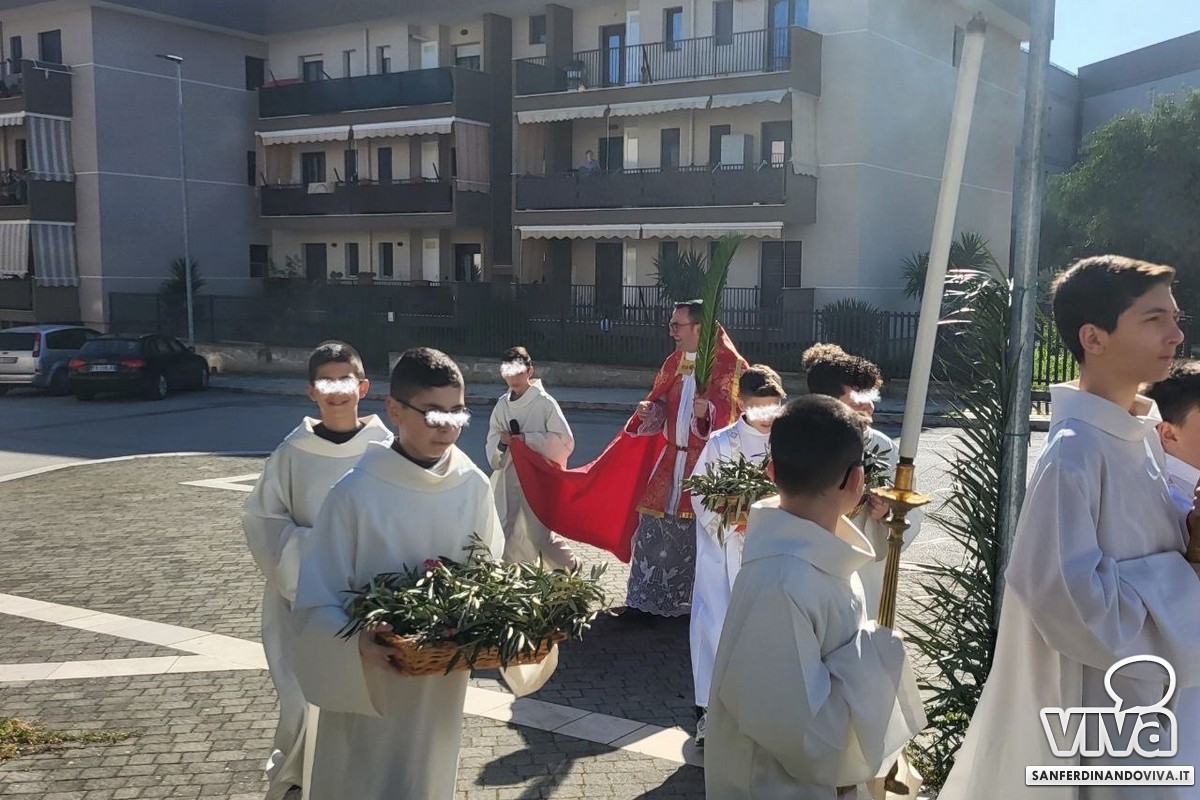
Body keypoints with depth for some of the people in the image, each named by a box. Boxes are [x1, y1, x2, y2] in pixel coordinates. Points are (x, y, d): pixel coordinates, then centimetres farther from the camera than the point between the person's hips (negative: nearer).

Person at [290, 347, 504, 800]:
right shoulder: (356, 493, -19)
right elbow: (316, 605, -15)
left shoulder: (474, 487, -8)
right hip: (366, 689, -3)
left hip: (442, 687, 4)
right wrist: (358, 645, -33)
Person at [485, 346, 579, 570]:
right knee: (508, 533, 7)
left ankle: (572, 569, 19)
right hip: (508, 478, 5)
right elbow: (492, 438, 15)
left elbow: (565, 442, -11)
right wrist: (501, 441, -8)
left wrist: (529, 439, -18)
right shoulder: (503, 403, 6)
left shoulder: (545, 403, -10)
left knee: (540, 533, -4)